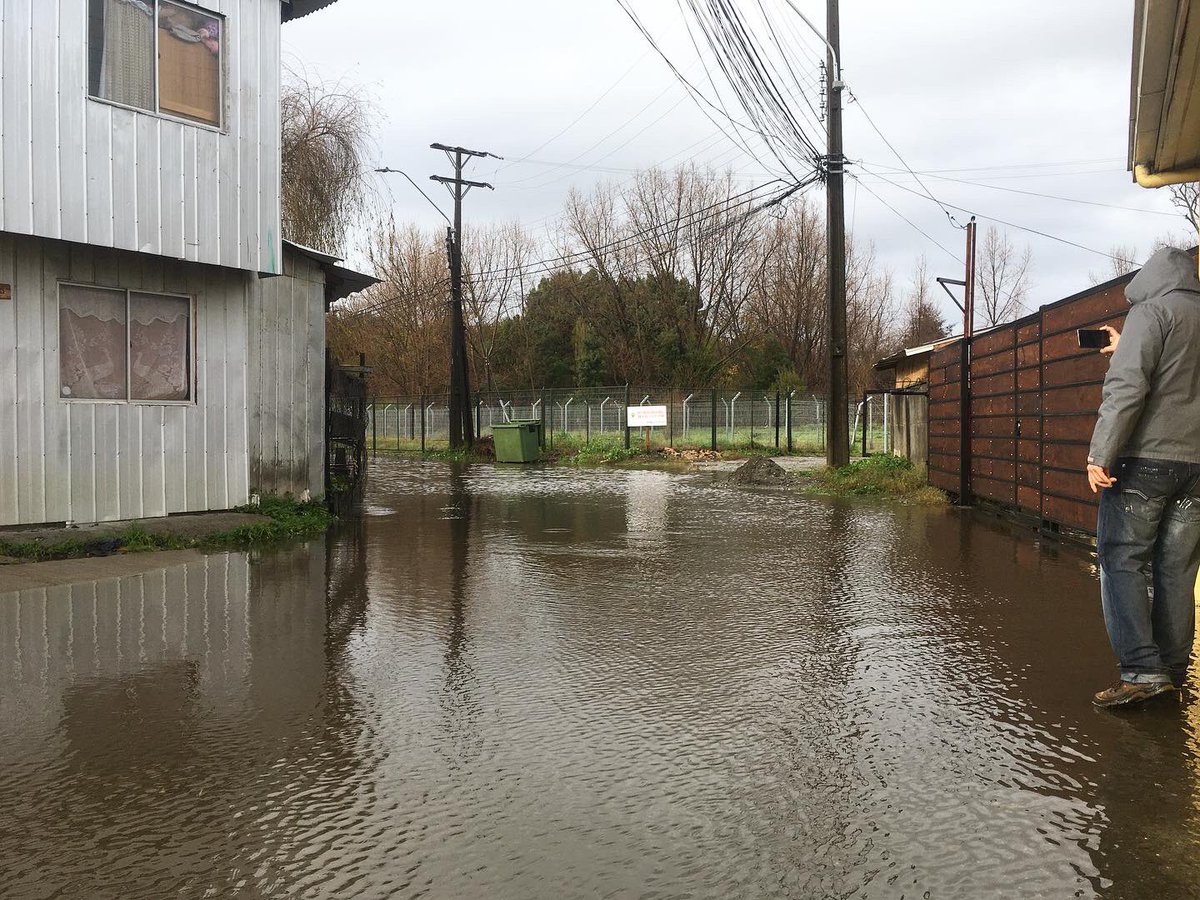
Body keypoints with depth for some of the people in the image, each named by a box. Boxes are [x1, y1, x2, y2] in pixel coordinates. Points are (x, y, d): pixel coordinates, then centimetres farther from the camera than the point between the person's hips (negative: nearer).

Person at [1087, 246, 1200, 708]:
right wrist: (1127, 351, 39)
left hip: (1146, 458, -7)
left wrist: (1101, 453, -19)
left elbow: (1127, 387, -17)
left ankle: (1142, 669, -12)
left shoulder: (1151, 311, -5)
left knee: (1122, 559, -3)